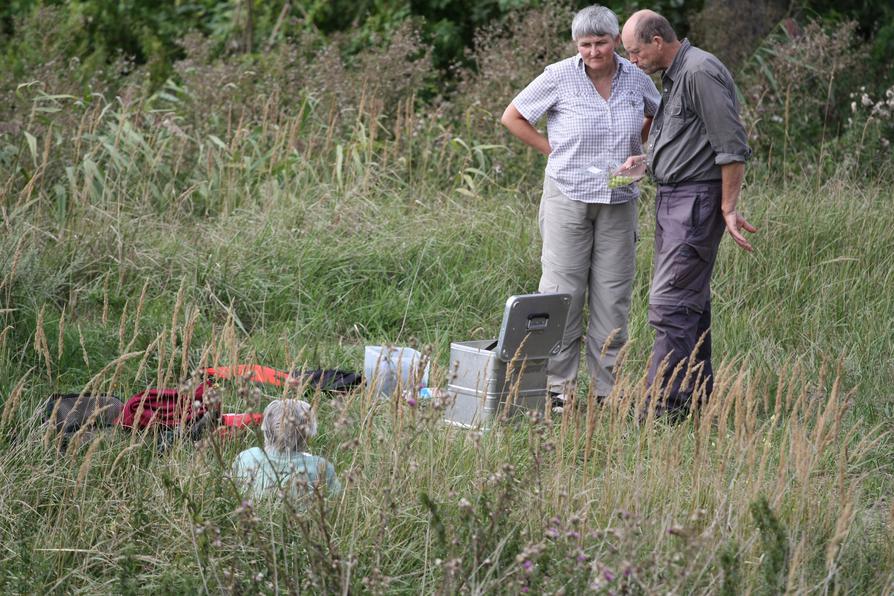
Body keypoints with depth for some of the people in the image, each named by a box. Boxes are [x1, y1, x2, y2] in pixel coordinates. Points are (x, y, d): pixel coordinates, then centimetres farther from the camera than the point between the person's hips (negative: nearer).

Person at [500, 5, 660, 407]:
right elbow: (512, 117, 2)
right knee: (562, 292, -4)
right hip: (568, 198, -3)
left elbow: (658, 114, 23)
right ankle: (557, 386, 2)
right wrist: (553, 151, -3)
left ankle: (606, 388, 12)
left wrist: (634, 149, 7)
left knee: (613, 296, 5)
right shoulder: (560, 77, -7)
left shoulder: (635, 79, 3)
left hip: (619, 203, 3)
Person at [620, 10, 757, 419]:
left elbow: (731, 147, -18)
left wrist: (729, 208, -19)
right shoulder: (673, 76, 16)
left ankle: (666, 401, -13)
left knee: (671, 302, -13)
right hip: (673, 200, 10)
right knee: (690, 299, 13)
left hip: (697, 200, -10)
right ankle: (697, 392, 19)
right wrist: (645, 160, 14)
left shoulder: (700, 73, -16)